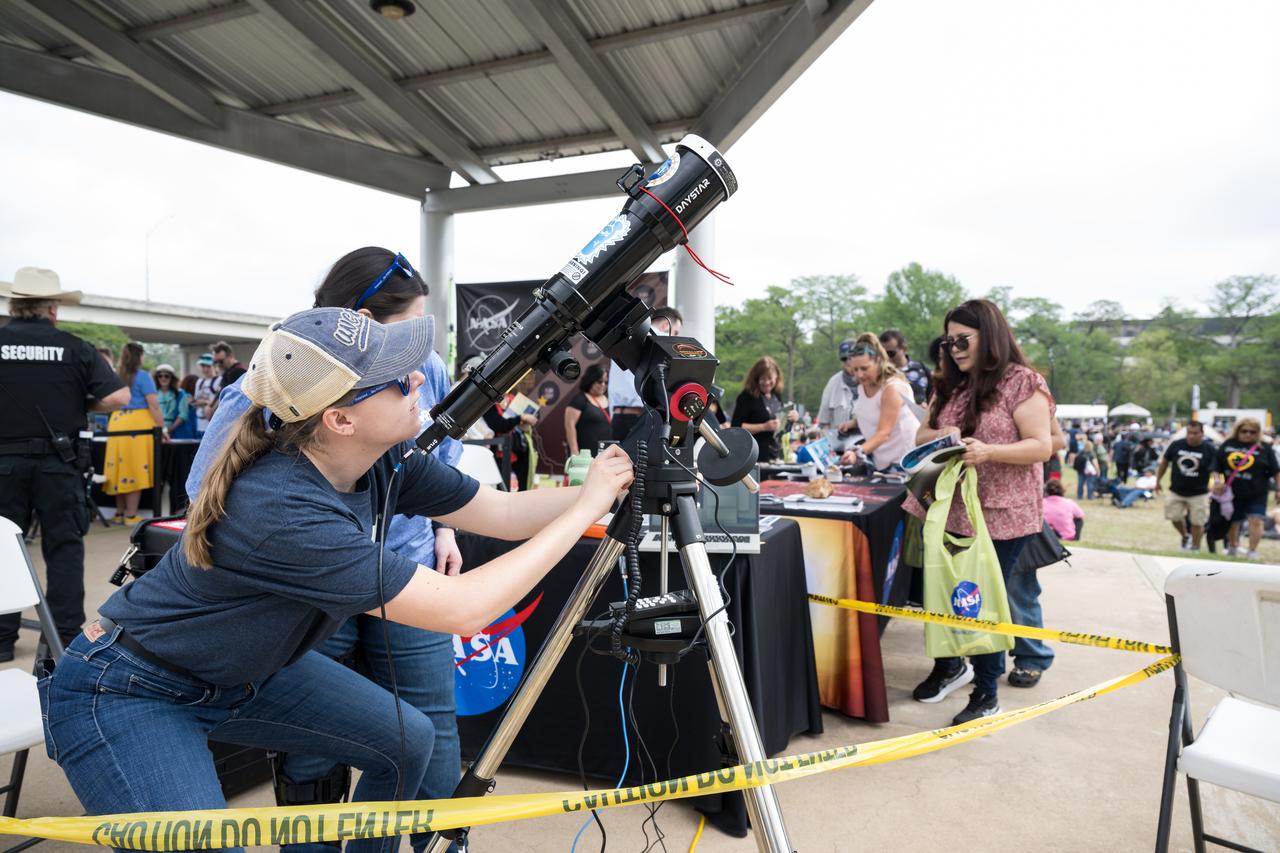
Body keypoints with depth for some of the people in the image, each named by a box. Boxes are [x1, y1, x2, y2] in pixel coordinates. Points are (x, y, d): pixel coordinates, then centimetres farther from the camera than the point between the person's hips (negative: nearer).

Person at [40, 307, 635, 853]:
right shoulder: (281, 508, -37)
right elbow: (463, 610, -37)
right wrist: (587, 507, -32)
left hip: (243, 673, 7)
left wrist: (608, 485, -17)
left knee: (408, 741, 6)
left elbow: (506, 513, -7)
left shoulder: (383, 463, -15)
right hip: (124, 694, -7)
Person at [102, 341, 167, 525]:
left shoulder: (116, 376, 14)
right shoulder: (142, 376, -4)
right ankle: (131, 515, -1)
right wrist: (162, 429, -7)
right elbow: (154, 405, -10)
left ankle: (119, 513, 17)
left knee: (121, 468, 10)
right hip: (139, 424, -6)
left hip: (116, 423, 6)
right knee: (136, 469, -3)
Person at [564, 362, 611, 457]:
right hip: (585, 453, -6)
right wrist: (574, 452, -16)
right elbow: (569, 425, -9)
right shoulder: (580, 399, -3)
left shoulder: (607, 400, 15)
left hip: (605, 453, 6)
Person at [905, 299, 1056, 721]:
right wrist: (941, 436, -8)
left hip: (1001, 515, -6)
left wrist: (988, 451, -28)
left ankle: (986, 694, 17)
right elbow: (921, 435, 15)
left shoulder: (1022, 383, -8)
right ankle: (950, 666, 36)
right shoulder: (950, 387, 11)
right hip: (951, 510, 6)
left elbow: (1042, 447, -13)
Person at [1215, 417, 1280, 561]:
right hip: (1233, 493, 2)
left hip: (1257, 494, -2)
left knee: (1255, 521, -10)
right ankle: (1233, 548, 34)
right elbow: (1217, 466, 9)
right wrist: (1217, 482, -1)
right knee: (1233, 522, 14)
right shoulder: (1228, 445, 3)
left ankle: (1252, 552, -1)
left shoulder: (1264, 448, -1)